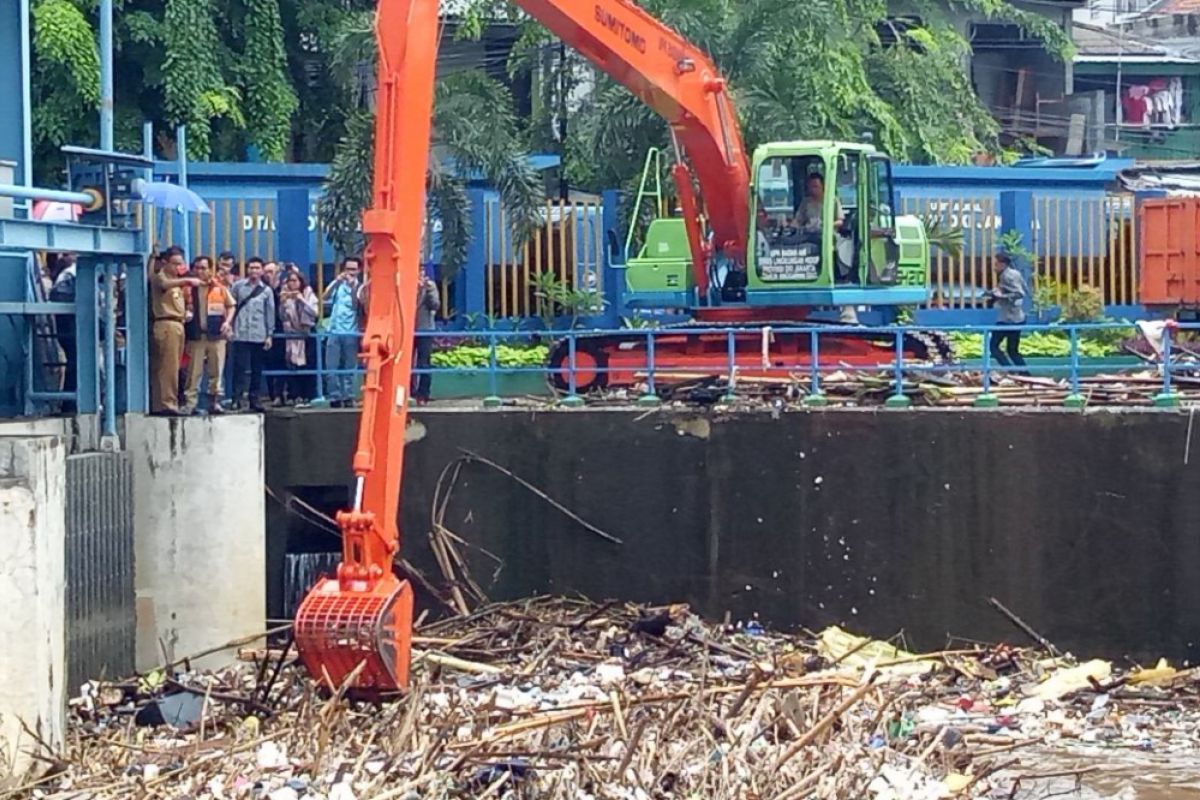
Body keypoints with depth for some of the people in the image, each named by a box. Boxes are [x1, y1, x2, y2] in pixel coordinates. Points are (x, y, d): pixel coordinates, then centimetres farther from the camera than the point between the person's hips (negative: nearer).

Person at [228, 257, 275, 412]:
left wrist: (269, 335, 4)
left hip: (259, 336, 2)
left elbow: (270, 313, 8)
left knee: (257, 370, 7)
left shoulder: (267, 291, 7)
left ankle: (255, 399, 13)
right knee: (241, 368, -7)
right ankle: (237, 398, -5)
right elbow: (231, 307, 6)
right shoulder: (238, 286, 4)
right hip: (241, 335, -2)